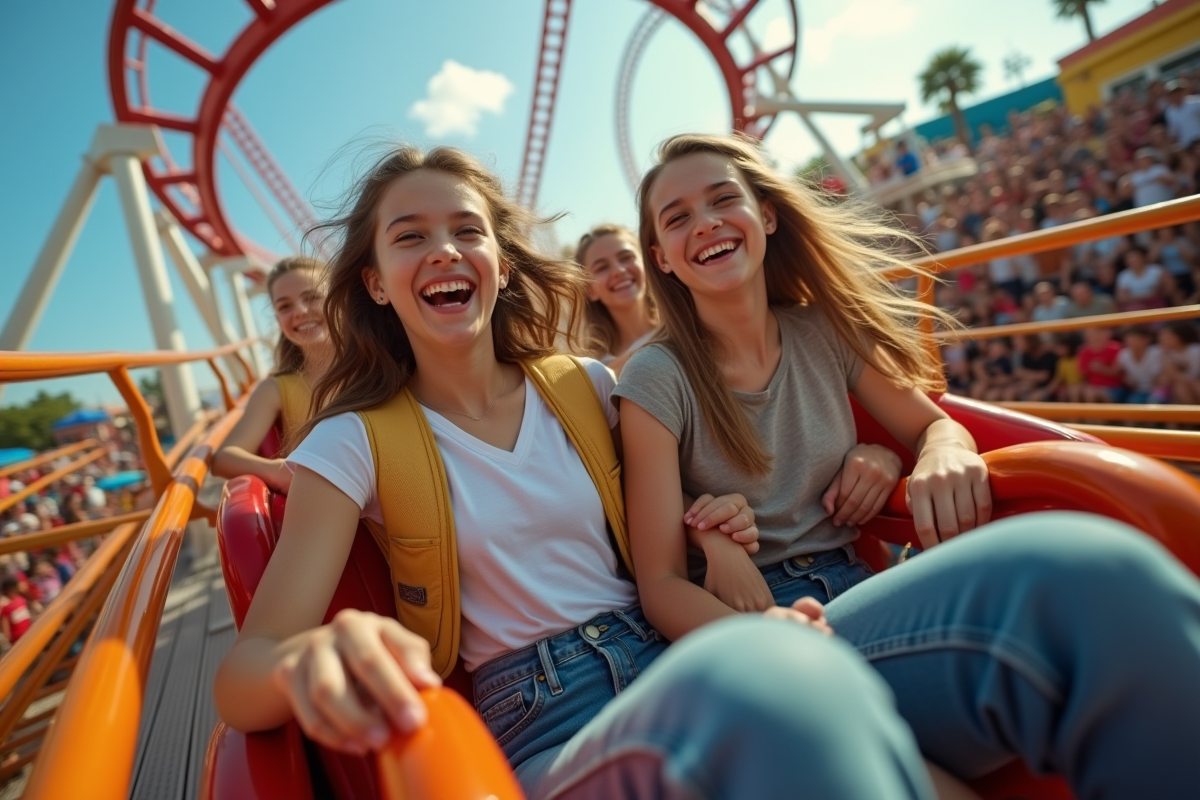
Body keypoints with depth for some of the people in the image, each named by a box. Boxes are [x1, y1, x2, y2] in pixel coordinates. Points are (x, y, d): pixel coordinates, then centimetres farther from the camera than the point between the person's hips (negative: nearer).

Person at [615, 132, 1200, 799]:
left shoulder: (824, 333, 7)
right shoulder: (657, 378, -6)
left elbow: (933, 424, 19)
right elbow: (661, 583, -7)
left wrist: (946, 455, -7)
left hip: (862, 594, 5)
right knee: (1077, 572, -32)